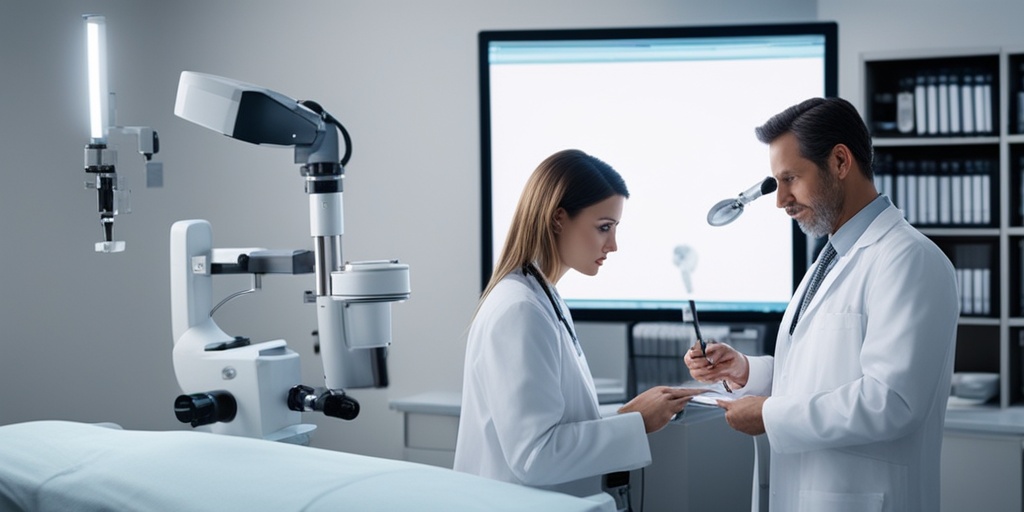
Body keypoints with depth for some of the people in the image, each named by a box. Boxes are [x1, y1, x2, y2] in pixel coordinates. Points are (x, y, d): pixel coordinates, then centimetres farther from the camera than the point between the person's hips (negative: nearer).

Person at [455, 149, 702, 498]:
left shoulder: (545, 301, 10)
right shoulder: (518, 311, -19)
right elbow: (533, 453, -24)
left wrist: (625, 416, 1)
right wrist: (636, 423, -18)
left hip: (555, 499, 9)